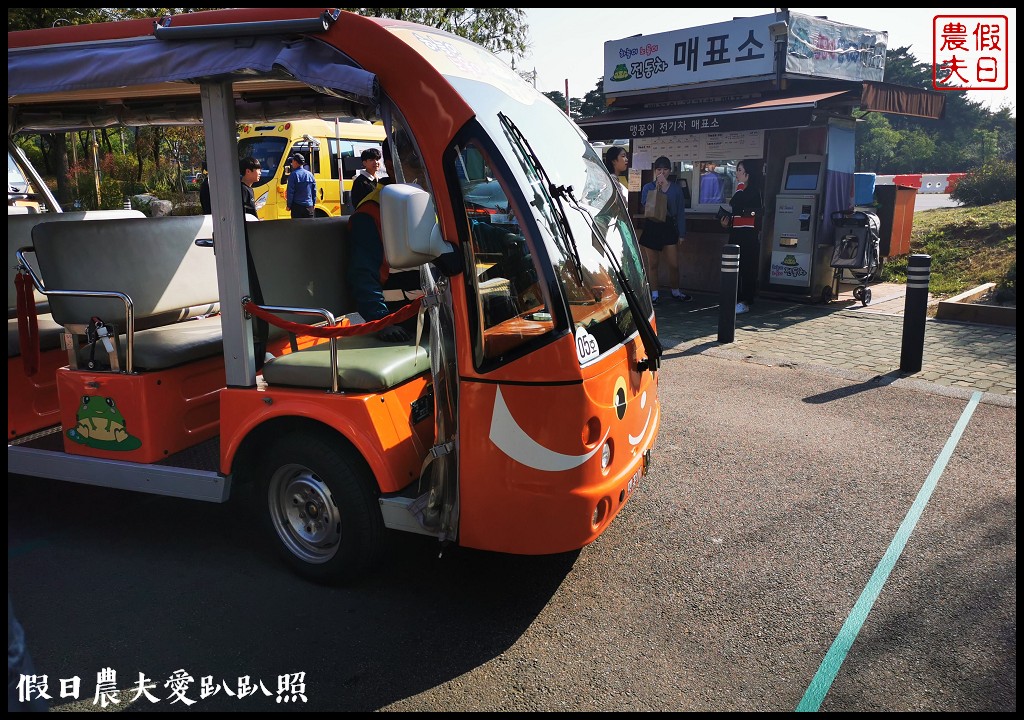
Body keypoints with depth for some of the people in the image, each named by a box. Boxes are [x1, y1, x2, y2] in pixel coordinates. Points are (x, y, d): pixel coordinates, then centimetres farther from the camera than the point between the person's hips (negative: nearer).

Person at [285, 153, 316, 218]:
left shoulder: (293, 175, -7)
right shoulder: (310, 174, 9)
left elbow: (290, 192, -9)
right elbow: (314, 191, 12)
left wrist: (288, 205, -1)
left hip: (297, 206, -4)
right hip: (309, 206, 4)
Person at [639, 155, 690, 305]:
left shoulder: (676, 188, 6)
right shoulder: (648, 187, 2)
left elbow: (681, 211, 7)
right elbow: (645, 205, -16)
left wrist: (682, 234, 3)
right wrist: (657, 188, -18)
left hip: (669, 227, 1)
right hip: (652, 227, -1)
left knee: (674, 265, 1)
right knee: (652, 264, 6)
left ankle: (676, 291, 22)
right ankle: (654, 294, 16)